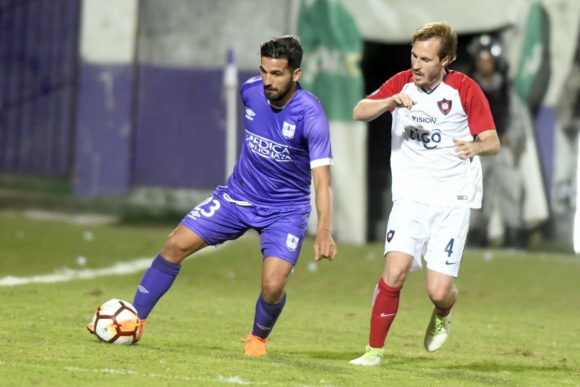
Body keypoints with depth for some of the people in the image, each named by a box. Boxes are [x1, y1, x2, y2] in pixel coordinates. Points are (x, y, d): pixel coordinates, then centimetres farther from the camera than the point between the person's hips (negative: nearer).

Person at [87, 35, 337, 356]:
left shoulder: (310, 115, -26)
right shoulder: (251, 90, -10)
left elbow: (321, 180, -32)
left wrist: (323, 231, -44)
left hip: (285, 210, -4)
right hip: (238, 194, 5)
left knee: (273, 285, -20)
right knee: (176, 245, -5)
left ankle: (258, 338, 14)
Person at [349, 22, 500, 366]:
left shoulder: (465, 89, -5)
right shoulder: (403, 83, 3)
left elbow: (493, 142, -6)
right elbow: (360, 112, -5)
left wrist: (477, 146, -29)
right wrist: (392, 100, -24)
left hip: (453, 201, -2)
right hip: (411, 196, 2)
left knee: (439, 291, -9)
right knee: (396, 270, -19)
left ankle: (442, 316, 29)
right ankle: (375, 350, -5)